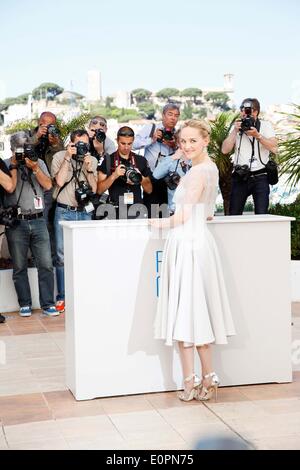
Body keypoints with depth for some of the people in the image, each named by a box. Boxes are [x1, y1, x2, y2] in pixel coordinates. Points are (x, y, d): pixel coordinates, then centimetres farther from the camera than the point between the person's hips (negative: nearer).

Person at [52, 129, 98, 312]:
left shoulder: (92, 160, 8)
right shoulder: (60, 157, 0)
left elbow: (94, 188, 3)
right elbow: (60, 181, -14)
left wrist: (88, 167, -9)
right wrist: (68, 158, -14)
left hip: (85, 212, 3)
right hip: (64, 211, -2)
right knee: (62, 256, -3)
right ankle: (62, 297, 4)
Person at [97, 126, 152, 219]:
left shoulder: (141, 160, 11)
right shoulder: (108, 160, 3)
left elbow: (149, 190, 15)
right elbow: (99, 190, -2)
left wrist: (141, 179, -5)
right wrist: (114, 176, -14)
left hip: (137, 210, 2)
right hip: (117, 211, -2)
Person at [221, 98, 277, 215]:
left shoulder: (265, 125, 6)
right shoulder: (237, 126, 12)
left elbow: (274, 148, -8)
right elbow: (225, 150, 1)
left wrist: (257, 135, -15)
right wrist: (235, 131, -6)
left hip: (260, 177, -2)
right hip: (240, 176, 2)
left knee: (261, 214, -6)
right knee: (233, 214, 0)